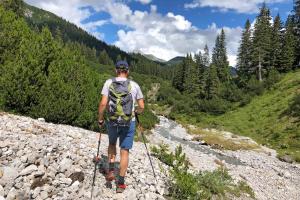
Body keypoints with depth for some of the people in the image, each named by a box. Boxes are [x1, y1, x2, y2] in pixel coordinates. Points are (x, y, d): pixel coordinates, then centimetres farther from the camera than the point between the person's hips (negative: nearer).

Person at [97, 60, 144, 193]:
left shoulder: (109, 83, -5)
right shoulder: (134, 85, -4)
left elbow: (103, 103, -11)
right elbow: (142, 107, -1)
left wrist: (100, 119, 3)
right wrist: (135, 112, 20)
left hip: (112, 121, 1)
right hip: (129, 122, -1)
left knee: (112, 143, 29)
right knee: (124, 151, 11)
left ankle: (111, 171, 20)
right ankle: (121, 183, 19)